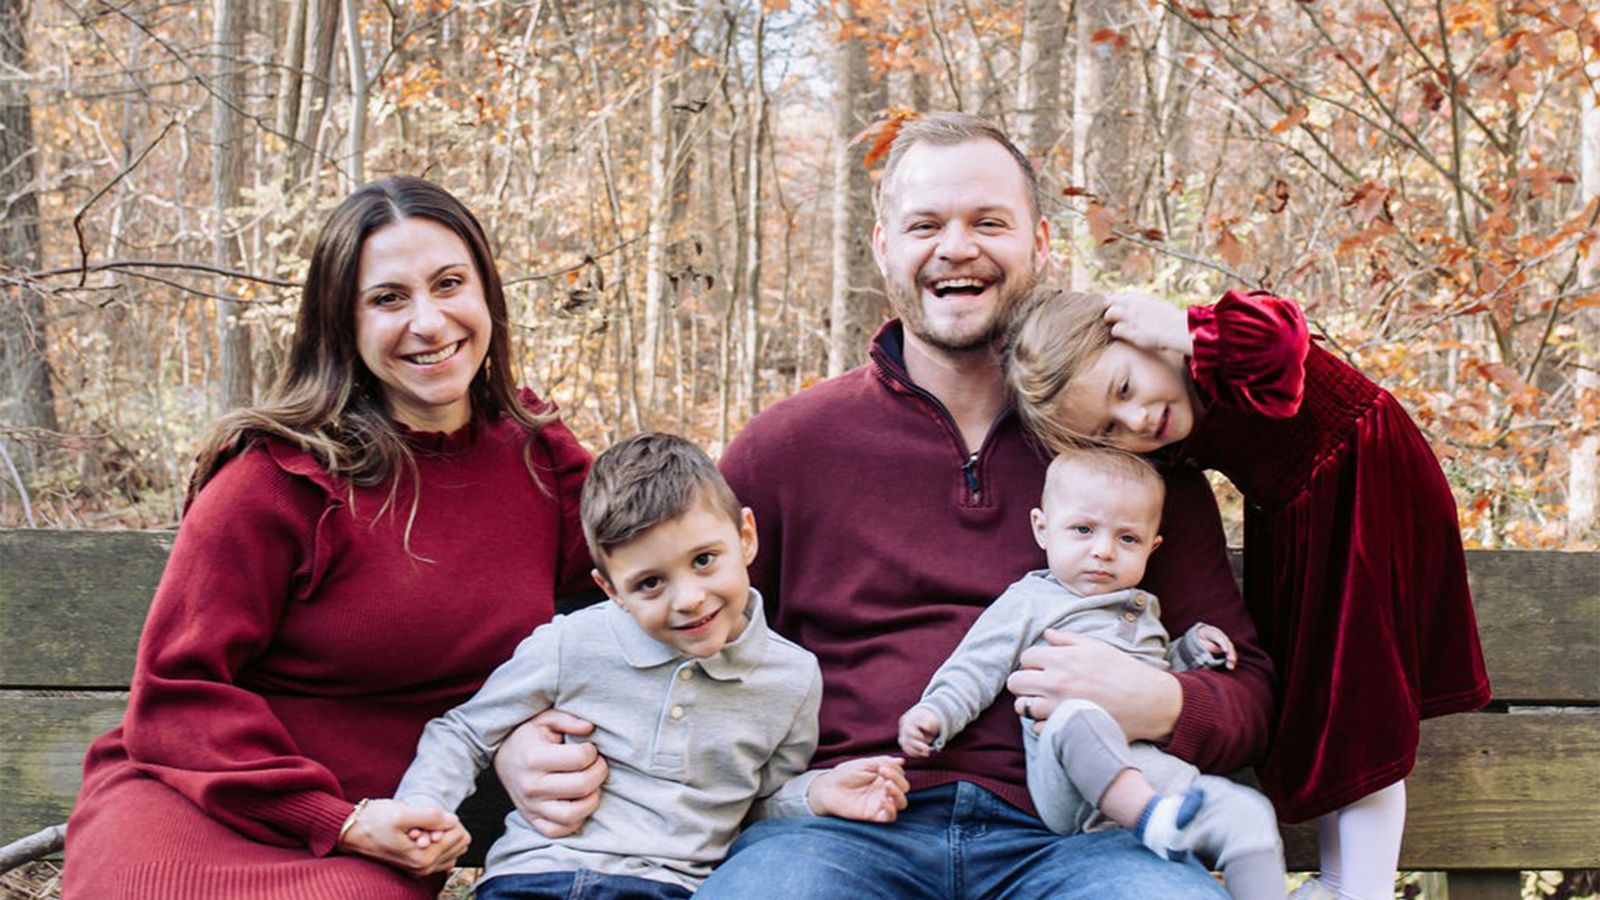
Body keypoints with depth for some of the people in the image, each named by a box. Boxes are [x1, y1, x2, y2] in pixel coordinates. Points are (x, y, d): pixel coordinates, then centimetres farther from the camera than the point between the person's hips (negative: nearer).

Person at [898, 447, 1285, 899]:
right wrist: (937, 714, -14)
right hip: (1071, 782, -5)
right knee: (1077, 715, -38)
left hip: (1162, 773, 5)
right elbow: (975, 670, 3)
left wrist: (1195, 647, 24)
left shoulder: (1143, 609, 28)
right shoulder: (1028, 603, 11)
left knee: (1250, 815, -15)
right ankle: (1153, 822, -47)